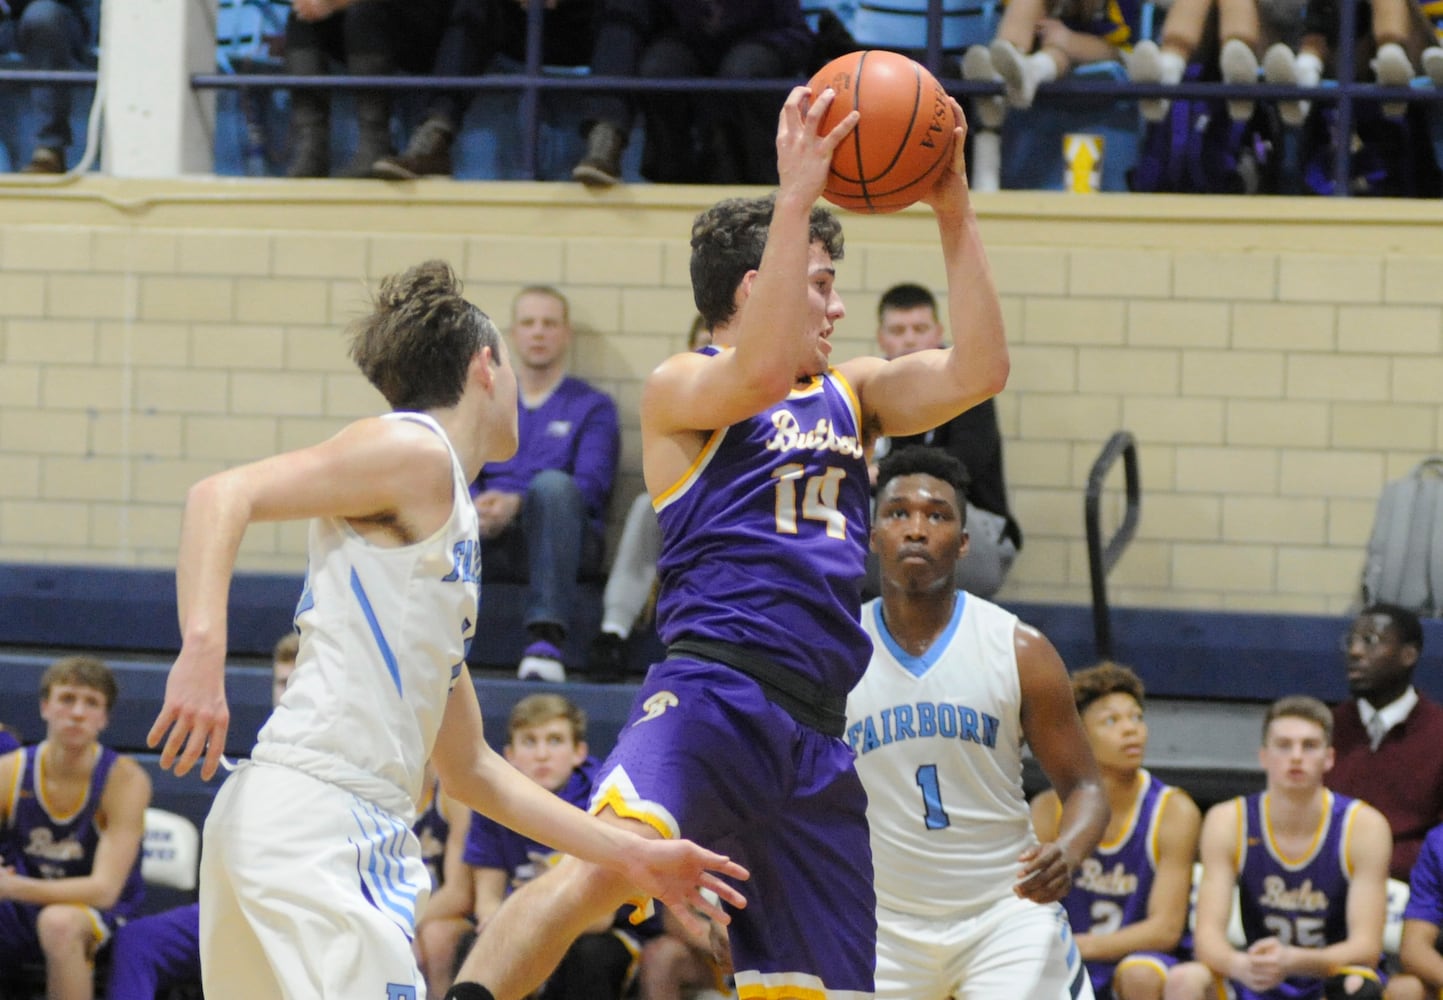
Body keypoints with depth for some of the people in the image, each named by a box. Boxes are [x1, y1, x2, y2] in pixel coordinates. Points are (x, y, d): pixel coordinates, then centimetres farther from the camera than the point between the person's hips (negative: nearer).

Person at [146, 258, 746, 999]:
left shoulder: (453, 522, 26)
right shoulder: (416, 453, -1)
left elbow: (468, 768, 30)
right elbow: (222, 495, -14)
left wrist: (627, 856, 29)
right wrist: (203, 651, -28)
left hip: (367, 839, 10)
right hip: (309, 820, -10)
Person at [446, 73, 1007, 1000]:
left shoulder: (851, 393, 22)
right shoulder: (679, 387, 3)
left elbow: (978, 372, 7)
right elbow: (761, 376, -20)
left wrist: (954, 207, 1)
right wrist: (798, 196, -19)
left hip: (816, 732, 7)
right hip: (711, 692, -7)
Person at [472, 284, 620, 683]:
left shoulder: (592, 407, 14)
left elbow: (591, 487, -2)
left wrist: (517, 503, -19)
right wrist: (476, 505, -15)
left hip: (557, 536, -2)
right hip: (491, 544, 2)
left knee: (553, 484, -36)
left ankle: (546, 639, -45)